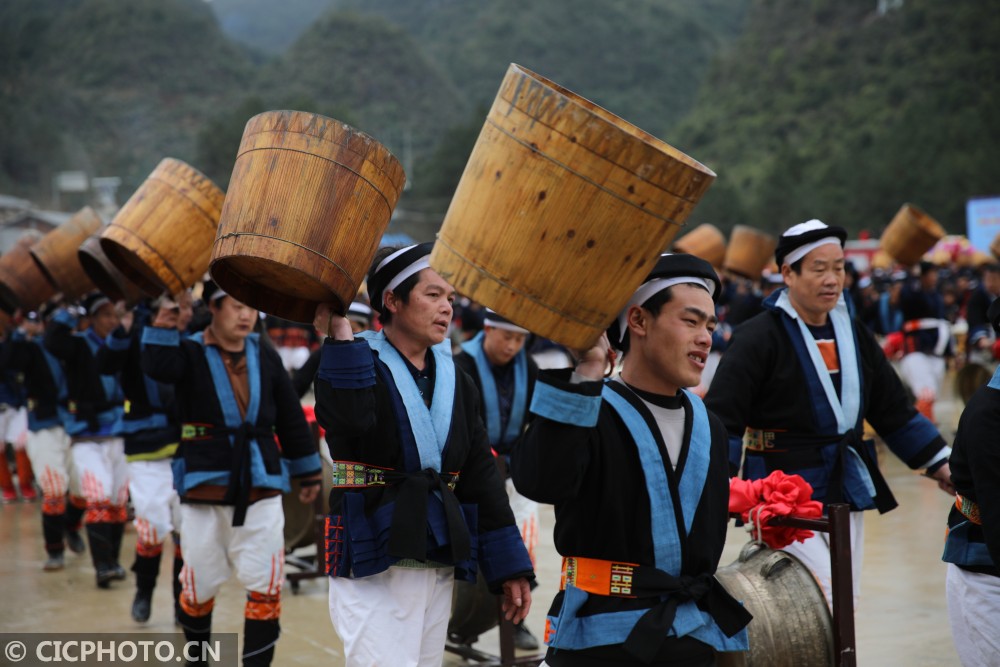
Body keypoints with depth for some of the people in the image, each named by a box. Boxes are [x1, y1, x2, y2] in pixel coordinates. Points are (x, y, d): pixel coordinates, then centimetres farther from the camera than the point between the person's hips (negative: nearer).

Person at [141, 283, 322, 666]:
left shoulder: (266, 357, 4)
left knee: (265, 589, -2)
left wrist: (308, 473, 15)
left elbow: (291, 419, 11)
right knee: (200, 586, 13)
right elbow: (157, 367, -28)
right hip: (204, 492, -2)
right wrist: (166, 321, -33)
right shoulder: (190, 353, -4)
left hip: (261, 492, 2)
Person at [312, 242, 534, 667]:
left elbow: (481, 478, 12)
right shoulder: (358, 365, -5)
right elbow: (351, 418, -30)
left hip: (439, 567, 6)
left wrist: (509, 566, 7)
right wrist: (340, 337, -25)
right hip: (372, 566, -6)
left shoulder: (455, 380, 12)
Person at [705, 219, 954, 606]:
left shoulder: (853, 334, 12)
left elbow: (894, 411, 19)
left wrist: (939, 464, 14)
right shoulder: (759, 338, -10)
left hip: (846, 493, 7)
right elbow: (722, 419, -13)